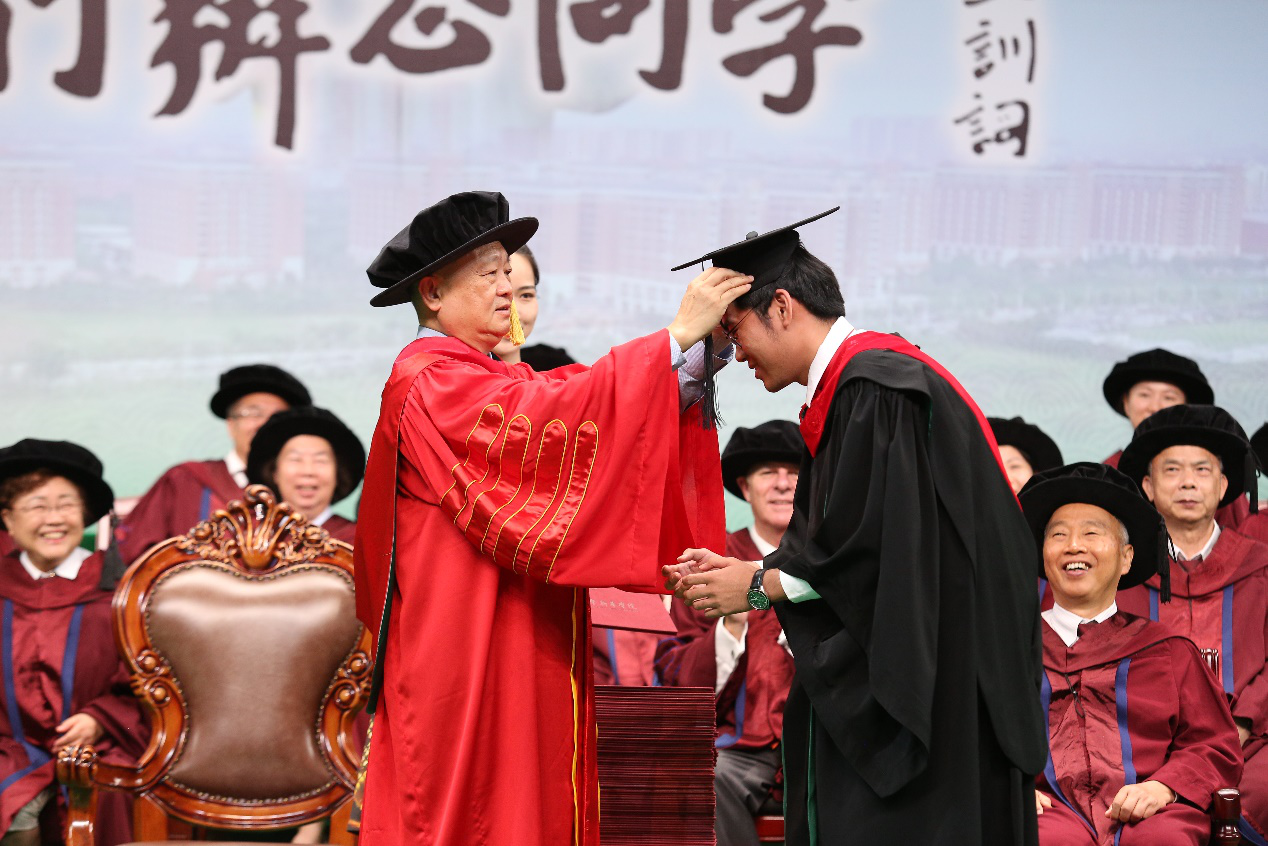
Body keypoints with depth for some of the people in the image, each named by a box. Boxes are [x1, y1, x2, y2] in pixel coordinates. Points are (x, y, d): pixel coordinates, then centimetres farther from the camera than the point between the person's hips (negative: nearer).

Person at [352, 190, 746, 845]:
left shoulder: (498, 383, 18)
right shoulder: (429, 383, -10)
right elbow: (549, 415, -25)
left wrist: (704, 349, -7)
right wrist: (679, 335, -23)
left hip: (523, 656, 9)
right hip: (466, 660, -9)